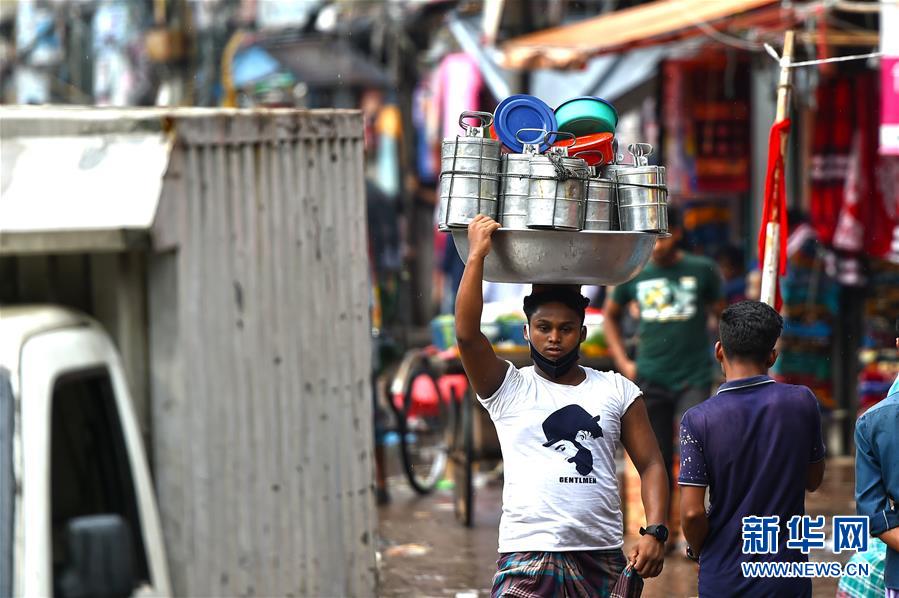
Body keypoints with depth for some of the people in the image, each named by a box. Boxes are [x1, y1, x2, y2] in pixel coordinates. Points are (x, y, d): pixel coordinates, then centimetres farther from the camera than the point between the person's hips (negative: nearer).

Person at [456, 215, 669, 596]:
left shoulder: (617, 391, 12)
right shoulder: (507, 389, 7)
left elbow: (650, 465, 9)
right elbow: (467, 335, -9)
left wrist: (655, 532, -6)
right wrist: (476, 255, -9)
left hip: (603, 559, 3)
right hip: (527, 556, -3)